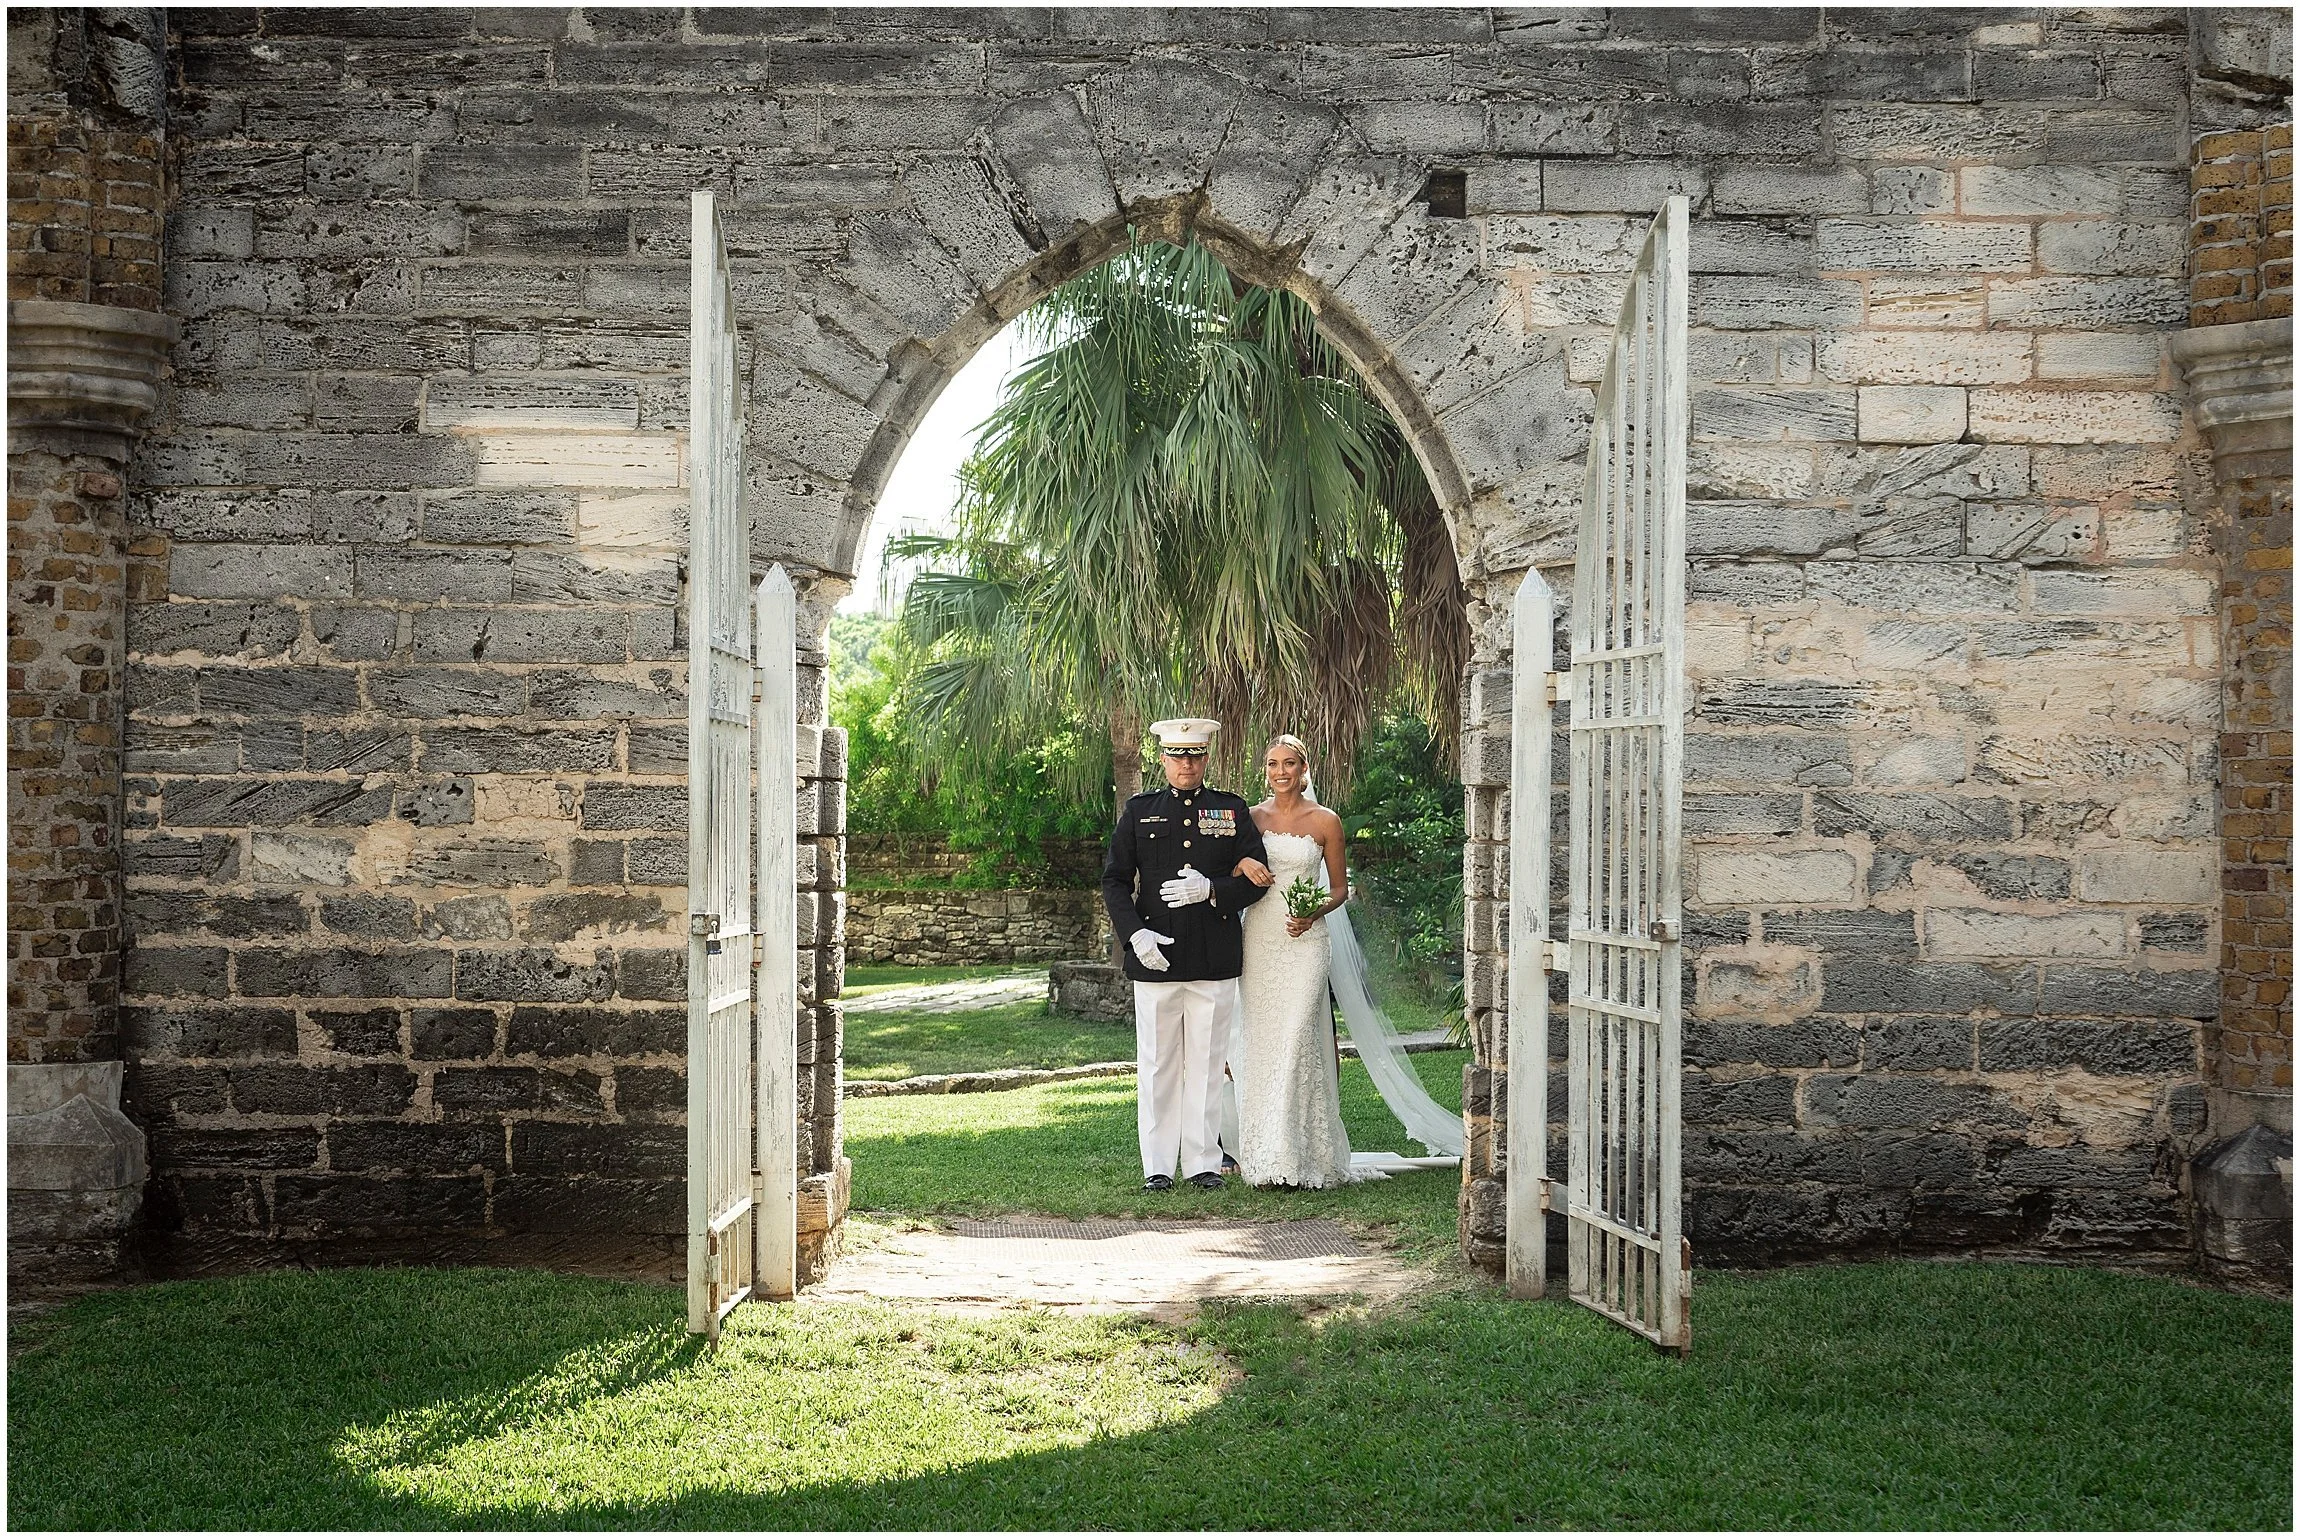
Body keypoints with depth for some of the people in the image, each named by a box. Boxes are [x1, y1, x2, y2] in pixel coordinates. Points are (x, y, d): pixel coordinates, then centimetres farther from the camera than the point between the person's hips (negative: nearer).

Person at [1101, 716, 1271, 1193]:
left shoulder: (1233, 810, 9)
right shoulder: (1139, 811, 9)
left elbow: (1256, 879, 6)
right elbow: (1114, 881, 6)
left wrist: (1210, 890, -13)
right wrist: (1135, 933, -10)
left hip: (1215, 957, 0)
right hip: (1154, 956, 0)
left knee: (1206, 1064, 4)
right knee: (1156, 1065, 2)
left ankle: (1204, 1163, 11)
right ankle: (1157, 1166, 8)